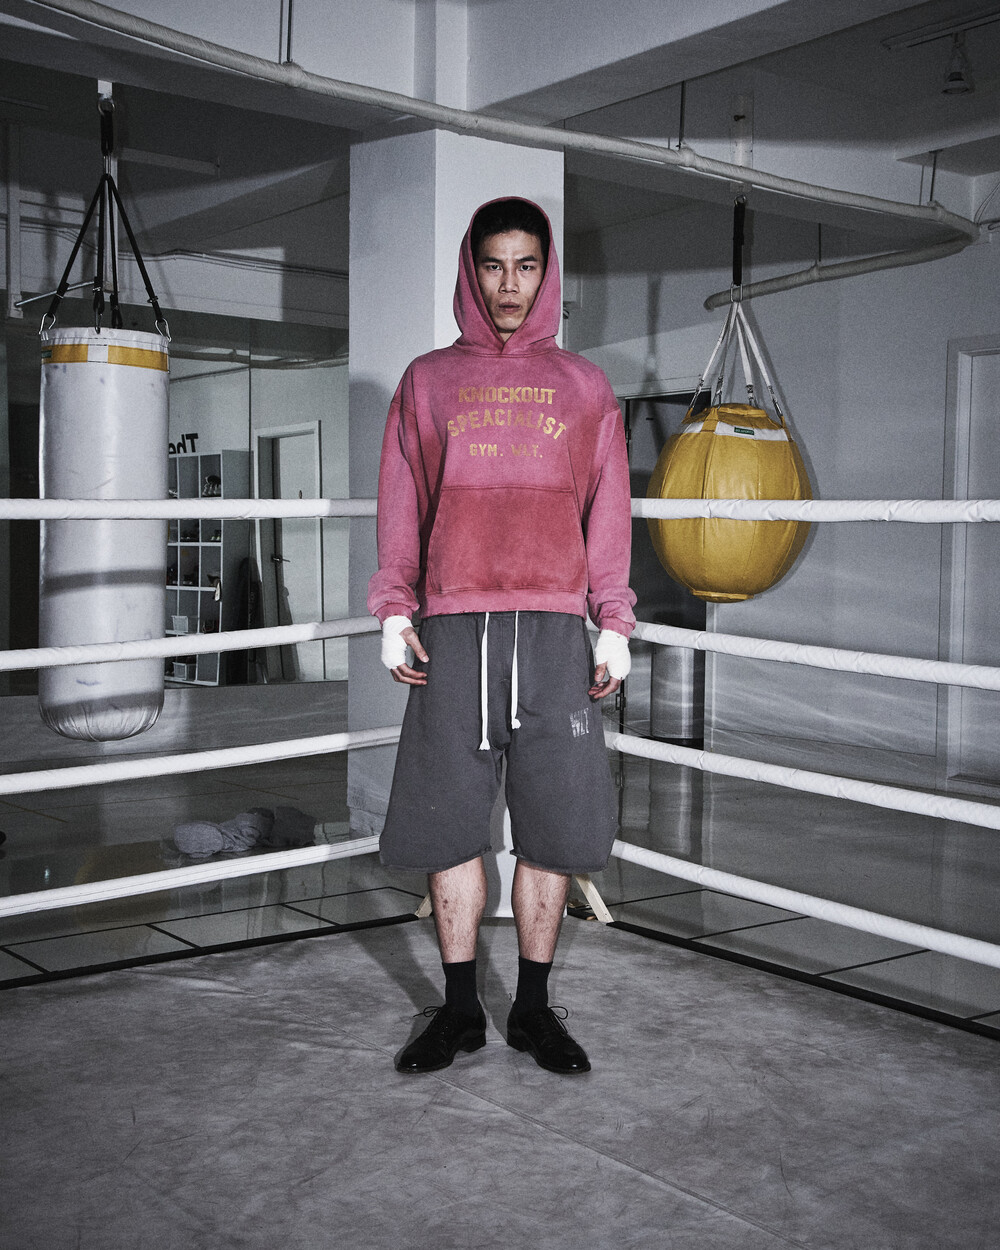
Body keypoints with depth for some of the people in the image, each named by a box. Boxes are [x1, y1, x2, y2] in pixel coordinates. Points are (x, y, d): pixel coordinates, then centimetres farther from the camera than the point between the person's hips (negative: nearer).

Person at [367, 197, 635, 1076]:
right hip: (453, 631, 0)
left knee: (554, 823, 2)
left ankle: (534, 1006, 15)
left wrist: (614, 626, 3)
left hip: (554, 631, 0)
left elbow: (608, 515, 11)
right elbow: (402, 506, 11)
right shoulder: (428, 381, 13)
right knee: (449, 821, 2)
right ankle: (460, 1008, 15)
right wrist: (395, 613, 1)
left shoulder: (583, 387, 13)